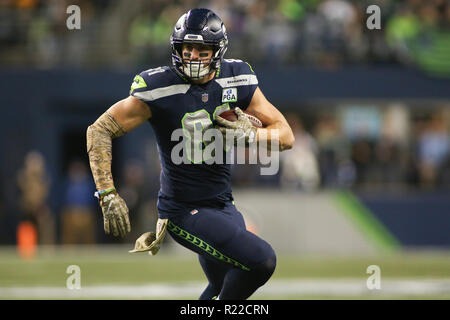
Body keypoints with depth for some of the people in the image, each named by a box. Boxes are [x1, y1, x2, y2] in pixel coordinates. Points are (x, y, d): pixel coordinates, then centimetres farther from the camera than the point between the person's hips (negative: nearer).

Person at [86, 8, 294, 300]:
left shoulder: (236, 80, -3)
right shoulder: (159, 88, -18)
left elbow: (286, 136, 0)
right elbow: (99, 131, -14)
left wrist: (248, 134, -21)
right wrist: (108, 195, -22)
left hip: (223, 205, 7)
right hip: (184, 209, -7)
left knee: (224, 287, 19)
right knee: (261, 260, -22)